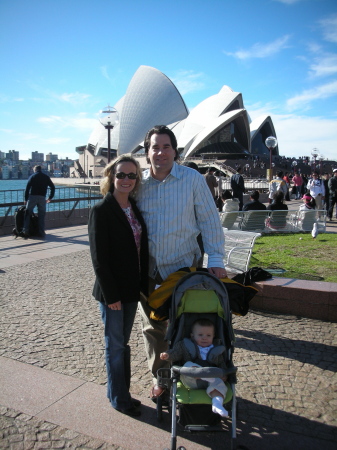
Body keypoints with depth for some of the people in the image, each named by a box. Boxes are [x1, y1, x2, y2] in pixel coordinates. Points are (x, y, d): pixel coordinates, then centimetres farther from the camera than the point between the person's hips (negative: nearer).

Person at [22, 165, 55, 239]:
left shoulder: (32, 176, 6)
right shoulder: (46, 177, 11)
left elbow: (27, 188, 0)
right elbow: (52, 187, 9)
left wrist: (26, 199, 5)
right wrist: (50, 198, 14)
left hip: (32, 197, -1)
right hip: (42, 198, 1)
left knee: (27, 214, 7)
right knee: (41, 215, 6)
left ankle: (26, 231, -1)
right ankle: (42, 233, 3)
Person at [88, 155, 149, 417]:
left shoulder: (135, 208, 5)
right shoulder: (101, 210, -14)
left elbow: (143, 250, 9)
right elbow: (99, 257, -16)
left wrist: (144, 285, 5)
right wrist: (111, 295, -16)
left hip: (132, 289, 6)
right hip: (112, 292, -6)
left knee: (123, 343, 18)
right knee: (116, 346, 9)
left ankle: (120, 392, 34)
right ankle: (119, 398, 26)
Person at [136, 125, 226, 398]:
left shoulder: (193, 179, -7)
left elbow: (209, 220, -6)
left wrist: (216, 259, -13)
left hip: (183, 266, -2)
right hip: (148, 268, 3)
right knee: (153, 326, 13)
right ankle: (160, 378, 34)